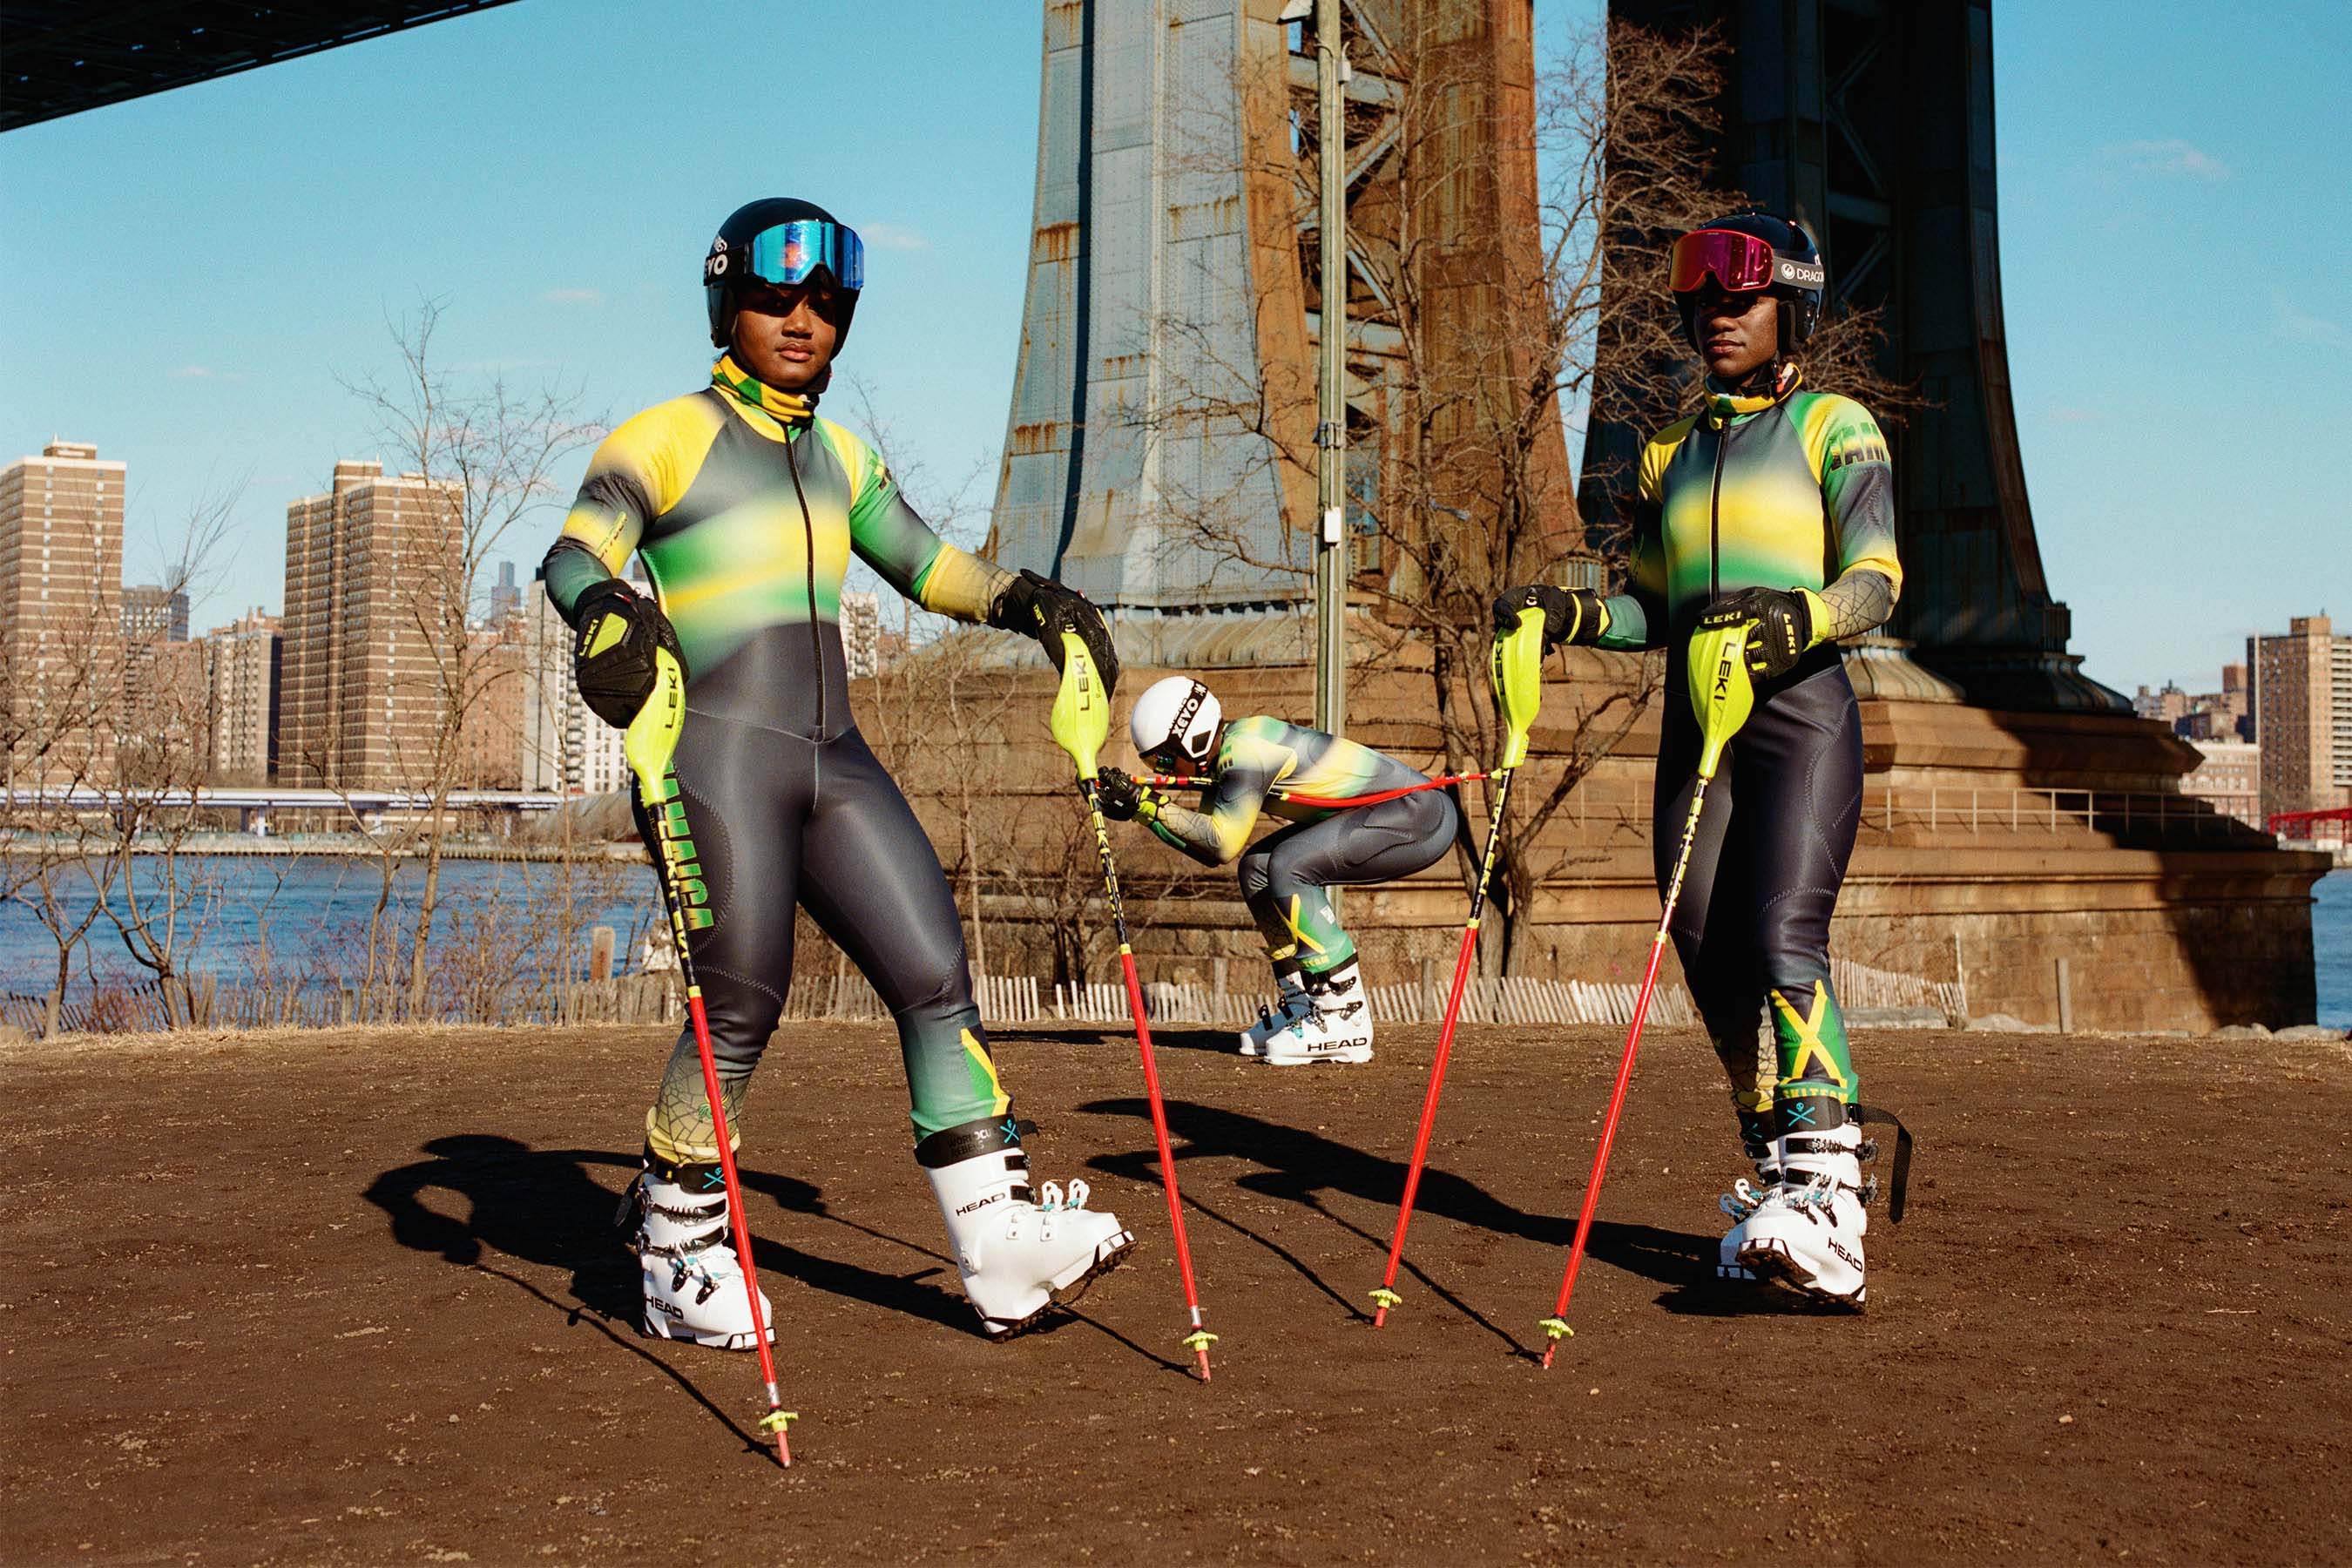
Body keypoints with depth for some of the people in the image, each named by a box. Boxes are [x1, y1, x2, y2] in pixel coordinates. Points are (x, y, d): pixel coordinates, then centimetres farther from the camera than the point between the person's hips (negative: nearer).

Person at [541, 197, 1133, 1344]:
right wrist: (609, 607, -37)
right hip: (718, 762, -6)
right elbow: (574, 552, -15)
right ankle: (677, 1261, 14)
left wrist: (1022, 600, 10)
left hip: (832, 764, 7)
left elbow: (923, 564, 28)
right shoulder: (670, 438, -1)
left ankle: (1003, 1245, 0)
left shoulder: (838, 457, 18)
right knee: (739, 1013, -7)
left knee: (936, 980, -2)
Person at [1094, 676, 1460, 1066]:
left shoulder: (1244, 751, -20)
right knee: (1258, 868, 5)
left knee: (1287, 867, -22)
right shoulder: (1226, 753, 8)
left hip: (1421, 814, -10)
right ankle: (1303, 1006, 9)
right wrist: (1138, 809, 3)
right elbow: (1208, 851, 9)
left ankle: (1345, 1020, -18)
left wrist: (1148, 802, -16)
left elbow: (1223, 844, -20)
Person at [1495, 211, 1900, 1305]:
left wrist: (1791, 619, -27)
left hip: (1803, 718, -6)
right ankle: (1773, 1180, 14)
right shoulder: (1671, 457, 20)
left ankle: (1830, 1207, -30)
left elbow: (1875, 584, -7)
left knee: (1784, 940, -22)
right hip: (1697, 727, 6)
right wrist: (1568, 616, 0)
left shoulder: (1836, 428, 4)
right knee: (1713, 965, 0)